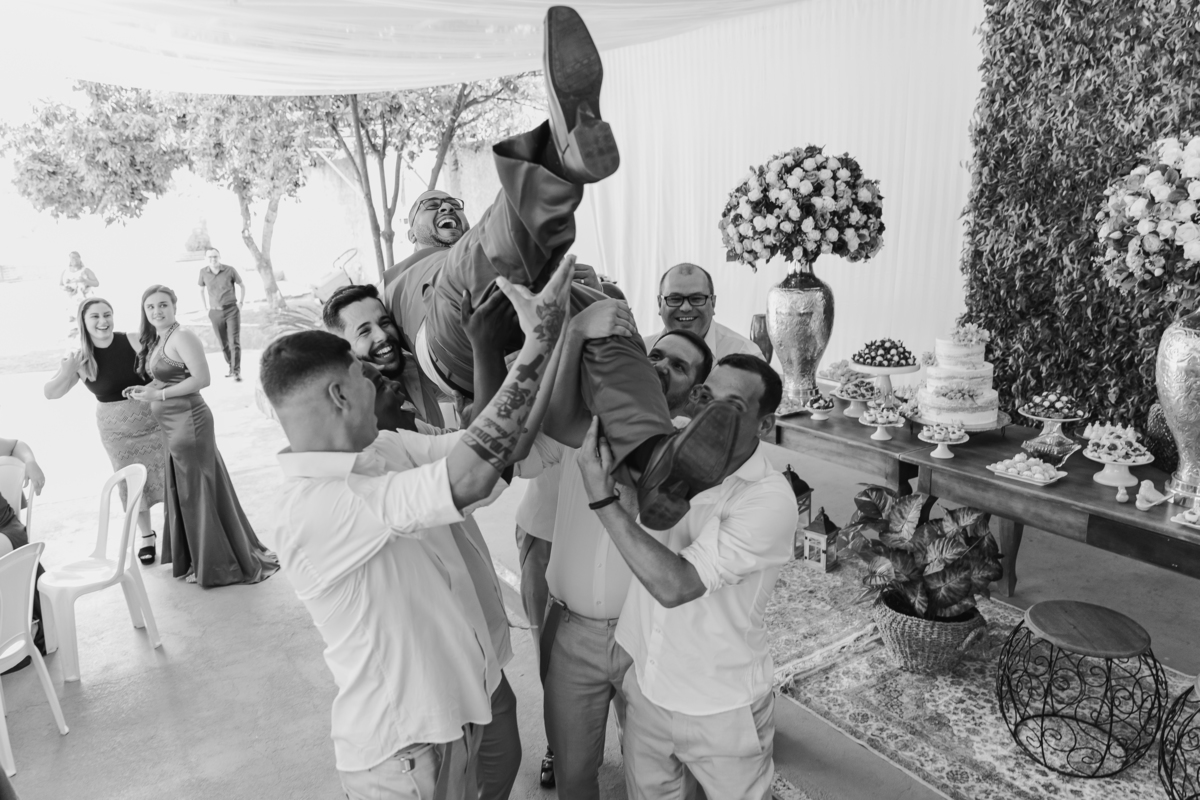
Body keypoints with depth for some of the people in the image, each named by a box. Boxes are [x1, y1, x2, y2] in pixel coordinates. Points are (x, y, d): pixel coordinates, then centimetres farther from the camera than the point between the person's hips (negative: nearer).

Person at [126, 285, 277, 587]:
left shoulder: (182, 337, -14)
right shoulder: (156, 341, 13)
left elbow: (202, 378, -21)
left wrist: (158, 395, -19)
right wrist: (145, 390, 2)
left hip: (189, 422, -9)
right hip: (172, 426, 9)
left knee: (200, 491, 0)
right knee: (182, 492, 16)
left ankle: (221, 565, 13)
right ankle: (196, 560, 31)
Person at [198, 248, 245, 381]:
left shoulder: (230, 270, -8)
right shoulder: (203, 272, -1)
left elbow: (242, 286, 8)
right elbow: (201, 290, 17)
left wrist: (240, 303, 1)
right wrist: (206, 307, 10)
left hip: (232, 310, -3)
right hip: (215, 313, 3)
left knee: (234, 341, -12)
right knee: (224, 344, 10)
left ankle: (237, 371, -11)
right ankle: (230, 366, 28)